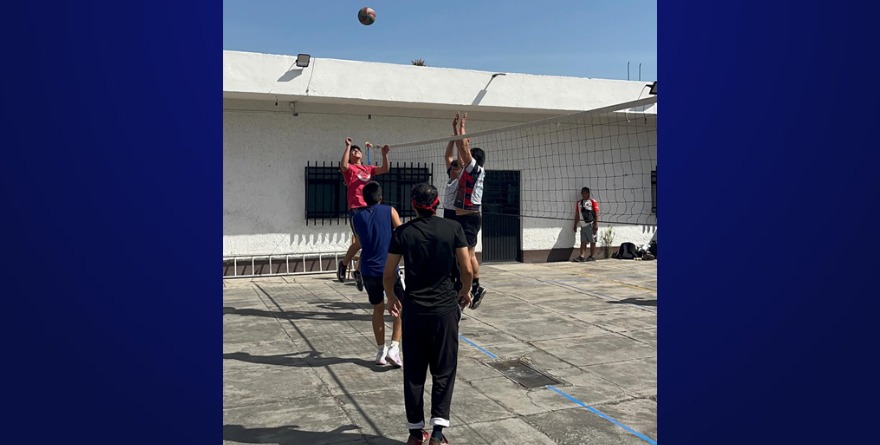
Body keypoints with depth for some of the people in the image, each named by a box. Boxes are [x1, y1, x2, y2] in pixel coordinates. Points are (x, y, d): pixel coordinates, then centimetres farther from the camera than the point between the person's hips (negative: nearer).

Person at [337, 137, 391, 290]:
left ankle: (359, 272, 20)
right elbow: (343, 165, -18)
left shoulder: (369, 169, 18)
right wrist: (348, 146, -13)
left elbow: (385, 169, 9)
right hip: (356, 208, -5)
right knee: (360, 241, -14)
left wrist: (384, 154, -5)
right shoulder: (349, 168, 5)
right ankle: (343, 264, 11)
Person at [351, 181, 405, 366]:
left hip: (368, 271, 3)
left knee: (378, 309, 18)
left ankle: (381, 351, 20)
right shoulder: (389, 211, 0)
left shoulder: (356, 217, 8)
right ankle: (394, 347, -4)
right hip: (389, 269, -3)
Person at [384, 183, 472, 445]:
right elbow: (467, 270, -3)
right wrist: (465, 292, 17)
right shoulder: (453, 229, -4)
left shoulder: (402, 233, -2)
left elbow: (389, 274, 2)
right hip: (445, 308, -1)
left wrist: (391, 297, 20)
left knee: (414, 371, 12)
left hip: (414, 309, 1)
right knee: (444, 370, 9)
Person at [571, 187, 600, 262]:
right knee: (583, 241, 0)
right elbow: (577, 215, 18)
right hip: (583, 225, 5)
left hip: (591, 224, -5)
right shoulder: (578, 203, 15)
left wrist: (596, 224, -13)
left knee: (592, 241, 1)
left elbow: (596, 214, -6)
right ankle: (582, 256, -4)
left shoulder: (593, 202, -2)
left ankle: (591, 256, 7)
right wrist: (575, 225, 15)